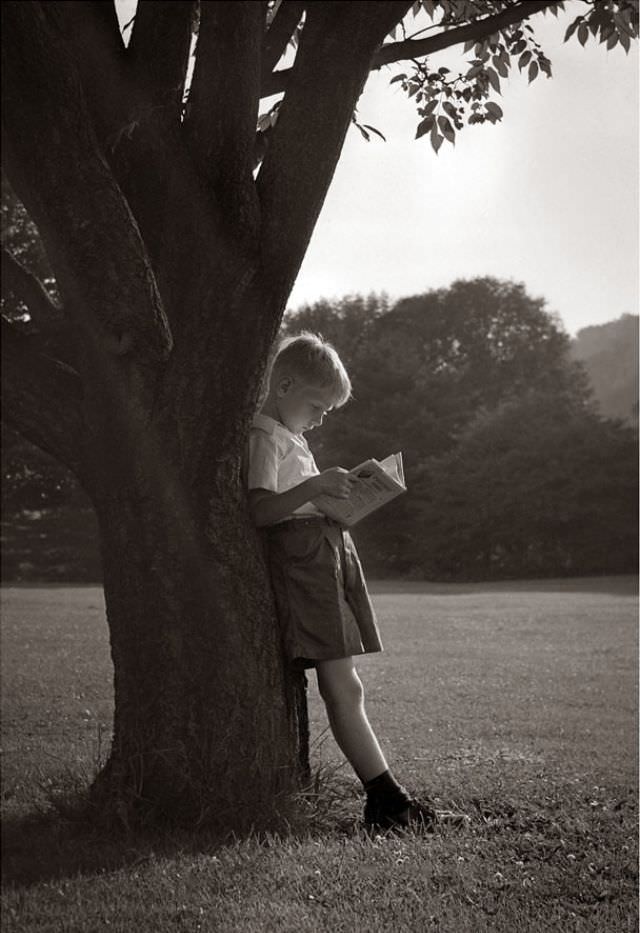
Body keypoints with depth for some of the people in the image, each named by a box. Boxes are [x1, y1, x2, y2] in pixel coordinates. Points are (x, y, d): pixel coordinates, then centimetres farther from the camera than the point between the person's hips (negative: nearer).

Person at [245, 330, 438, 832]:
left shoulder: (291, 437, 27)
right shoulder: (265, 437, -5)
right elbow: (261, 509, -17)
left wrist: (338, 491, 19)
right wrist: (315, 486, -26)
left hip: (330, 554, 10)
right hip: (303, 560, -10)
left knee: (344, 688, 6)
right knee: (343, 687, -12)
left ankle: (386, 798, 6)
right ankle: (385, 795, -12)